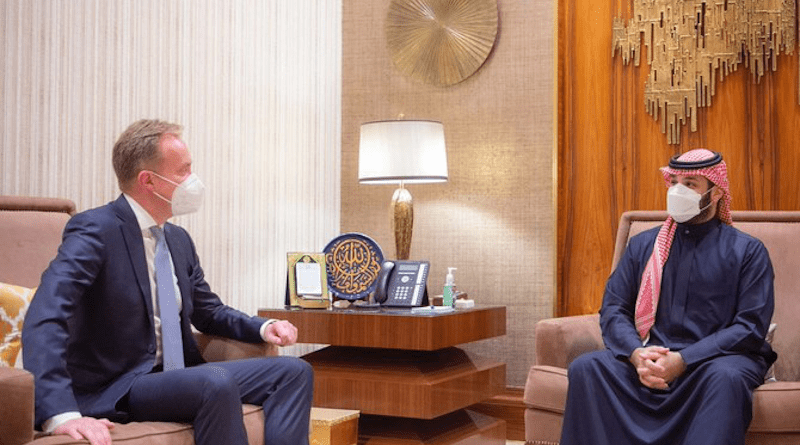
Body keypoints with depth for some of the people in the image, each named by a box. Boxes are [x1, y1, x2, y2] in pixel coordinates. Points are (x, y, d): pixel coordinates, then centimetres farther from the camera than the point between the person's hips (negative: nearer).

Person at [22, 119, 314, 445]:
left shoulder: (179, 240, 11)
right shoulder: (95, 229, -14)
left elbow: (209, 312, 23)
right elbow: (44, 320, -27)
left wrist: (264, 327, 2)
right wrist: (60, 415, -40)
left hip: (178, 375, 8)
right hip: (115, 389, -8)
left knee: (294, 371, -4)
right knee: (217, 383, -33)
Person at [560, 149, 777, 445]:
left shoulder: (748, 251, 6)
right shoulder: (642, 245, 15)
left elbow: (751, 326, -4)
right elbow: (613, 309, 8)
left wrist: (683, 360, -17)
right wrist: (636, 353, -15)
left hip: (713, 358, -2)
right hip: (650, 358, 3)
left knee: (726, 377, -38)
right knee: (585, 367, -25)